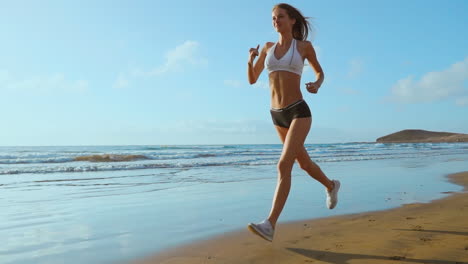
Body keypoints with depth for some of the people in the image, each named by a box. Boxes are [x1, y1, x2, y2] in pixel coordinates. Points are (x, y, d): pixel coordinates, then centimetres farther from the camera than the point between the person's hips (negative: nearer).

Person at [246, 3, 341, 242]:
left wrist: (316, 85, -7)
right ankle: (331, 186, 50)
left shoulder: (304, 46, 2)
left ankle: (269, 225, -23)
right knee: (304, 163, 21)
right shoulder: (268, 47, 12)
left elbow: (320, 72, 17)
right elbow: (252, 80, 12)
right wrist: (251, 60, -9)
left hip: (299, 112, -5)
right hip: (278, 115, 6)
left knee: (284, 166, -21)